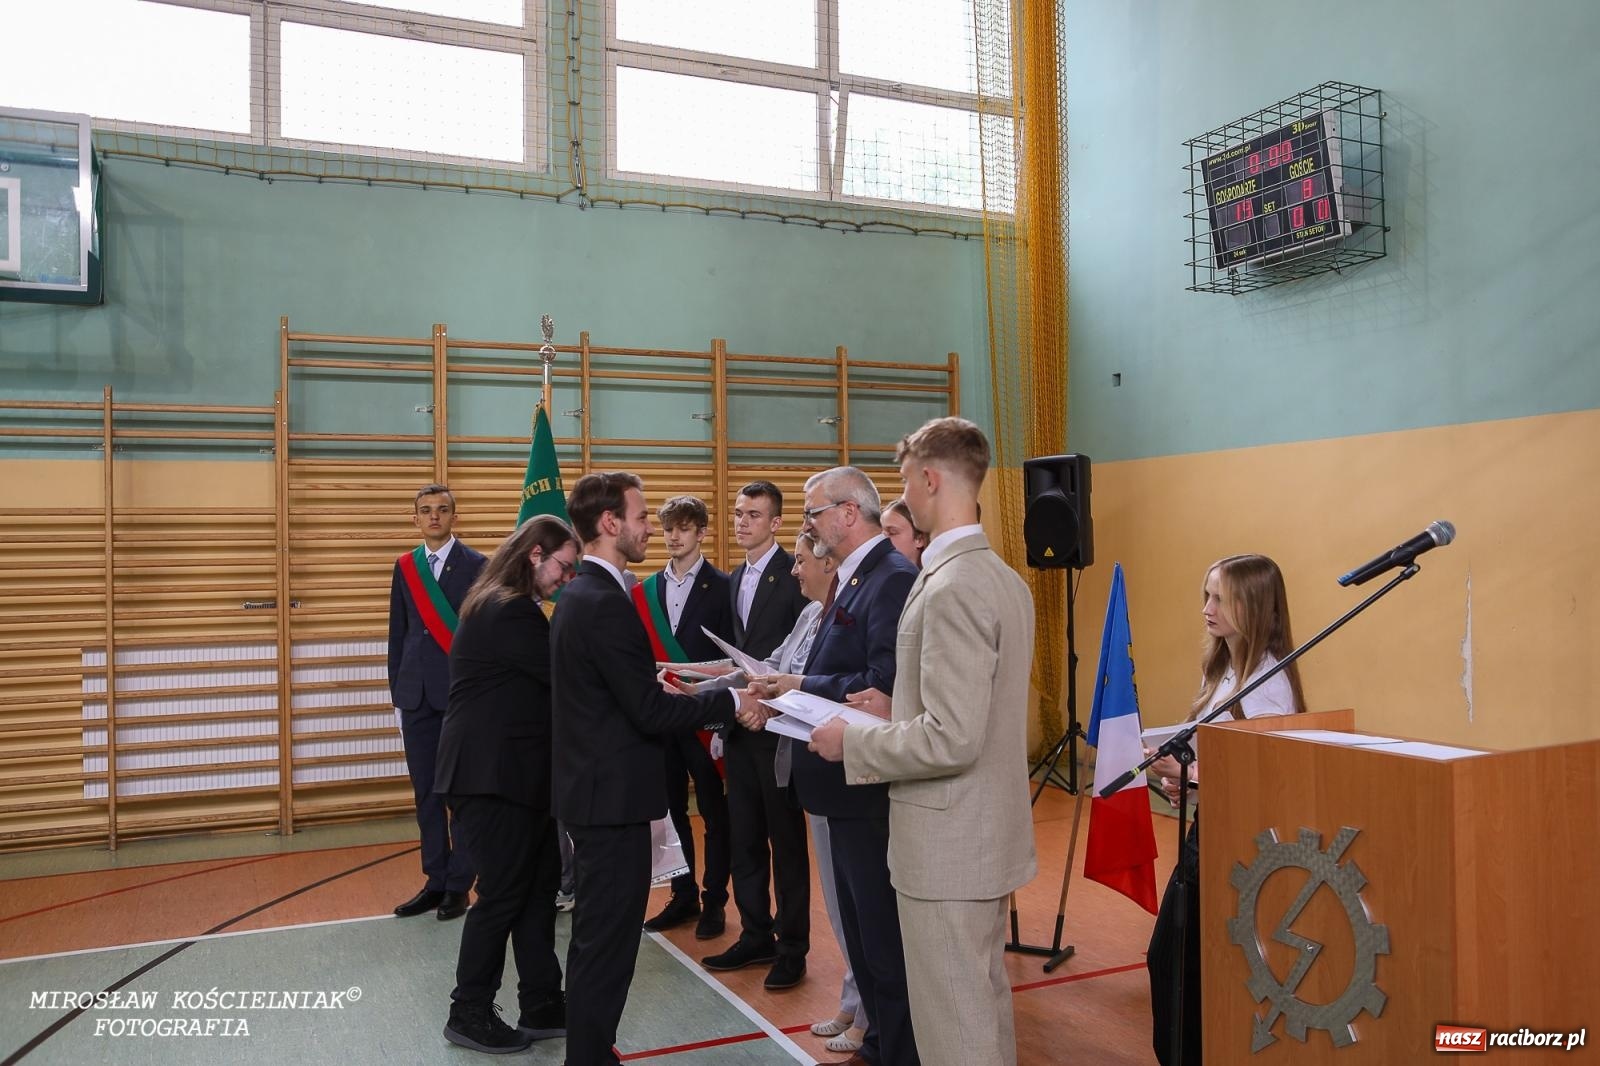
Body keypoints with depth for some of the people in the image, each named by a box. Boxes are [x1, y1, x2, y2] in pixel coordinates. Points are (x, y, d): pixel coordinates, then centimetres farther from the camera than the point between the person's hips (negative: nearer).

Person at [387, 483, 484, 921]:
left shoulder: (476, 565, -3)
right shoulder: (404, 567, 10)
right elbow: (398, 633, 13)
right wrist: (397, 690, 10)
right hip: (417, 694, 5)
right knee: (426, 791, 10)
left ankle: (459, 885, 12)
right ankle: (435, 880, 20)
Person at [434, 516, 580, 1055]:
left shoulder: (509, 607, 14)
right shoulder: (508, 612, -19)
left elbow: (544, 679, 11)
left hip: (514, 772, 10)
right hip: (493, 776, -10)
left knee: (538, 887, 13)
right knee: (503, 893, 2)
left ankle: (542, 1005, 22)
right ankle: (469, 1014, 18)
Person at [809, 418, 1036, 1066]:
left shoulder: (951, 588, -22)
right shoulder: (1005, 578, 7)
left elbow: (952, 740, -26)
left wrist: (852, 743, -14)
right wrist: (896, 705, 12)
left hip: (947, 848, -9)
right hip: (991, 836, 9)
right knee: (987, 1002, 22)